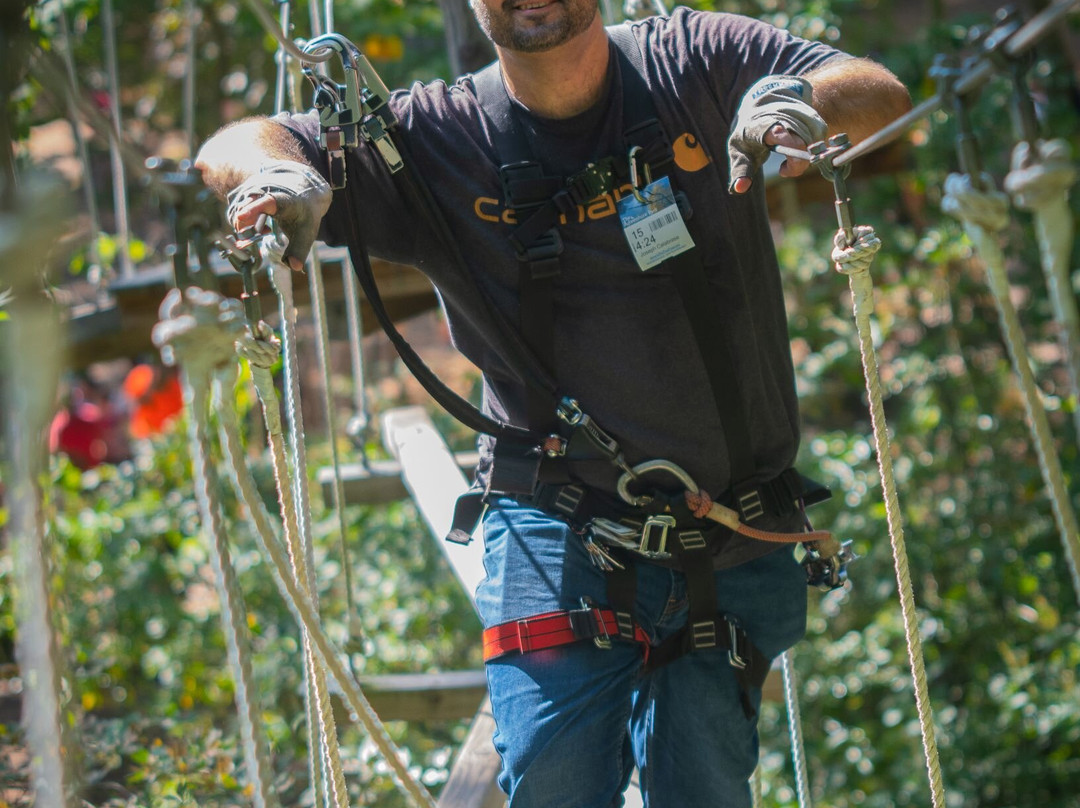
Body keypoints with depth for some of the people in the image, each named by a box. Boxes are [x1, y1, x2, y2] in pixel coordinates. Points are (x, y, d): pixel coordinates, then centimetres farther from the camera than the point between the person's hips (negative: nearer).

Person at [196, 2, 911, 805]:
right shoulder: (438, 141, -3)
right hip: (558, 537, -1)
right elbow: (237, 146, -7)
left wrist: (797, 96, -34)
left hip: (732, 554, 1)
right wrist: (280, 173, -32)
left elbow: (880, 93, -10)